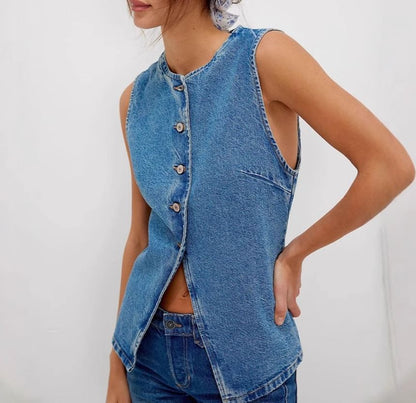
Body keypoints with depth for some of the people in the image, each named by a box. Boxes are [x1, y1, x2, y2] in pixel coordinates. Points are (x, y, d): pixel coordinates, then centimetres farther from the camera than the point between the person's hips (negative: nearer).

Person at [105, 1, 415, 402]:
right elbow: (141, 235, 5)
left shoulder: (263, 56, -14)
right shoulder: (137, 98, 0)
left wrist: (294, 253, -7)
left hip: (244, 353, -3)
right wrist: (117, 368, 9)